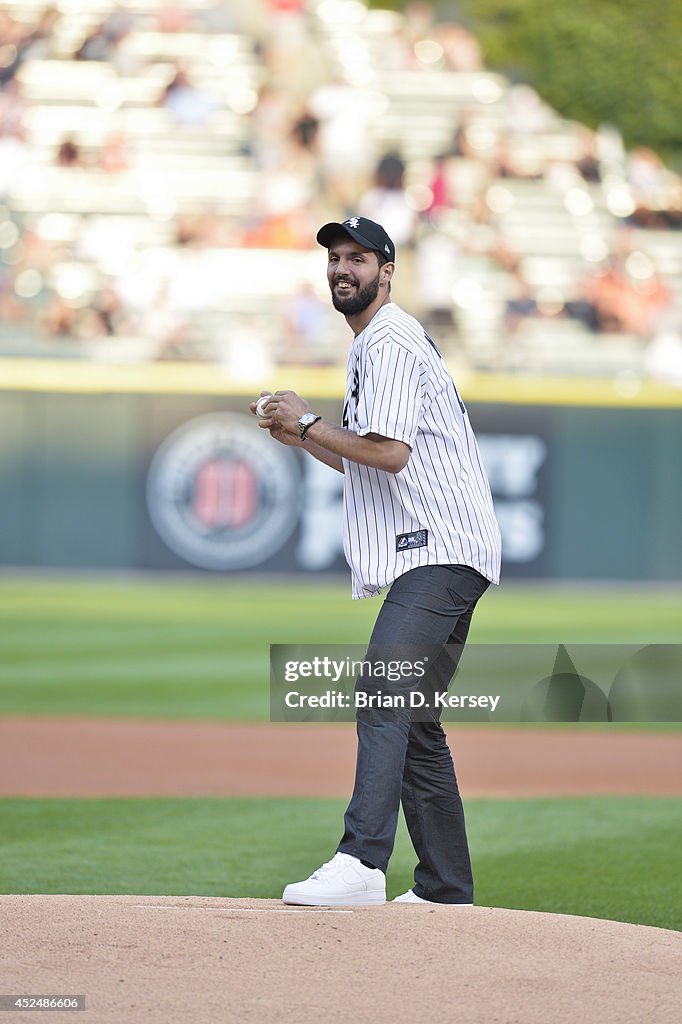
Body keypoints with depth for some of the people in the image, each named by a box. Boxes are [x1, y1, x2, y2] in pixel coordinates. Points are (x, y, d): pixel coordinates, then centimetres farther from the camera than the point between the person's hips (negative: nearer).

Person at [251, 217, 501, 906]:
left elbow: (389, 453, -21)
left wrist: (308, 424, -10)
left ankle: (361, 863, -38)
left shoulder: (390, 343, -8)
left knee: (382, 694, -24)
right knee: (415, 725, 13)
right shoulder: (375, 347, 25)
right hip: (429, 559, 11)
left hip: (438, 552, -11)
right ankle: (446, 892, 18)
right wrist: (303, 439, 18)